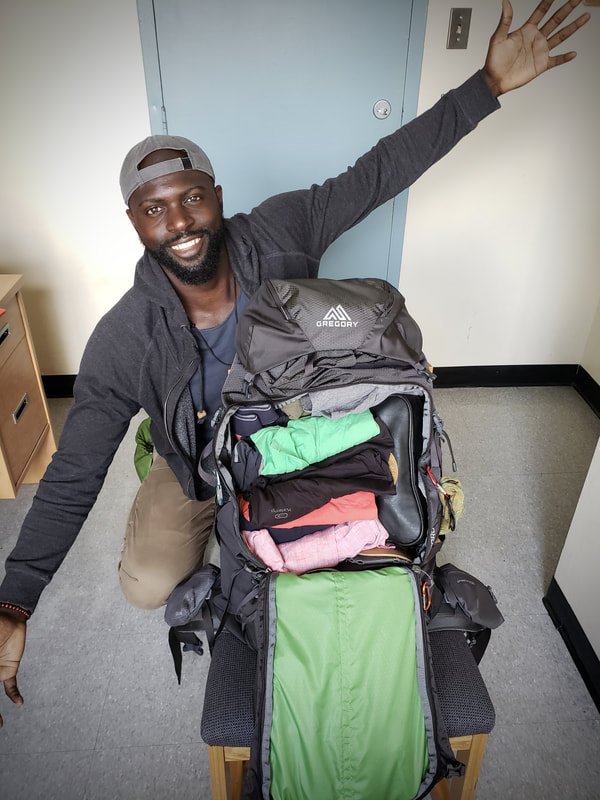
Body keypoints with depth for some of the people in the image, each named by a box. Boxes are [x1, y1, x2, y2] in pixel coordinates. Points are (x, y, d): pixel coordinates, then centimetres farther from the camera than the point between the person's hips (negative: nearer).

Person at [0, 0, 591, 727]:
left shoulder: (278, 234, -23)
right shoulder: (124, 341, -28)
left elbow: (380, 172, -16)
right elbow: (72, 478, -23)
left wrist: (489, 84, -22)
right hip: (201, 462, -1)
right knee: (147, 586, -19)